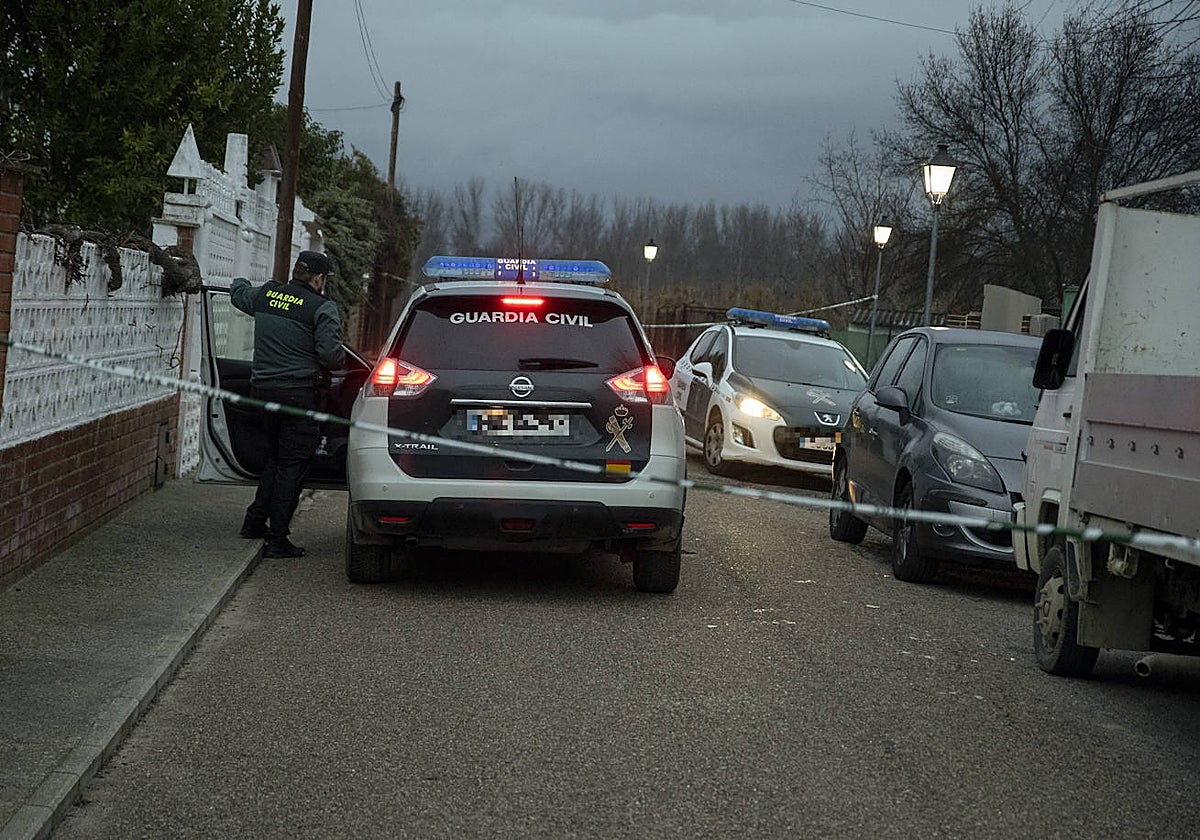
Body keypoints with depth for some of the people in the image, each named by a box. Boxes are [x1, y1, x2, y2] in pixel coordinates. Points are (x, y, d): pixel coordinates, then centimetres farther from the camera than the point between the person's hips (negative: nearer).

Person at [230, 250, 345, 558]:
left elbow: (238, 294, 29)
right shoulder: (322, 308, -11)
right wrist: (344, 360, 5)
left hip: (264, 388, 7)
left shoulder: (265, 295, 8)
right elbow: (330, 353, -19)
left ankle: (255, 521, 25)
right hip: (300, 392, -6)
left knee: (276, 459, 23)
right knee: (292, 465, -2)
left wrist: (241, 281, 53)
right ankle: (278, 539, -3)